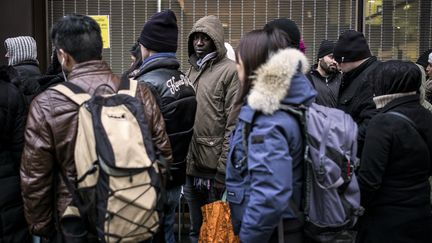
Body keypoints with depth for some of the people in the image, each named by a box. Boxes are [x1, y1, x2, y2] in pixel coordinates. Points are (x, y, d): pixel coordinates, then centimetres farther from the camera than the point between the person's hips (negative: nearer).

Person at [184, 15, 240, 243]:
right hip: (191, 166, 6)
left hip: (215, 167, -6)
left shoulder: (230, 71, -9)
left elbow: (233, 125, -14)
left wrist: (223, 169, -16)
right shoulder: (191, 70, 13)